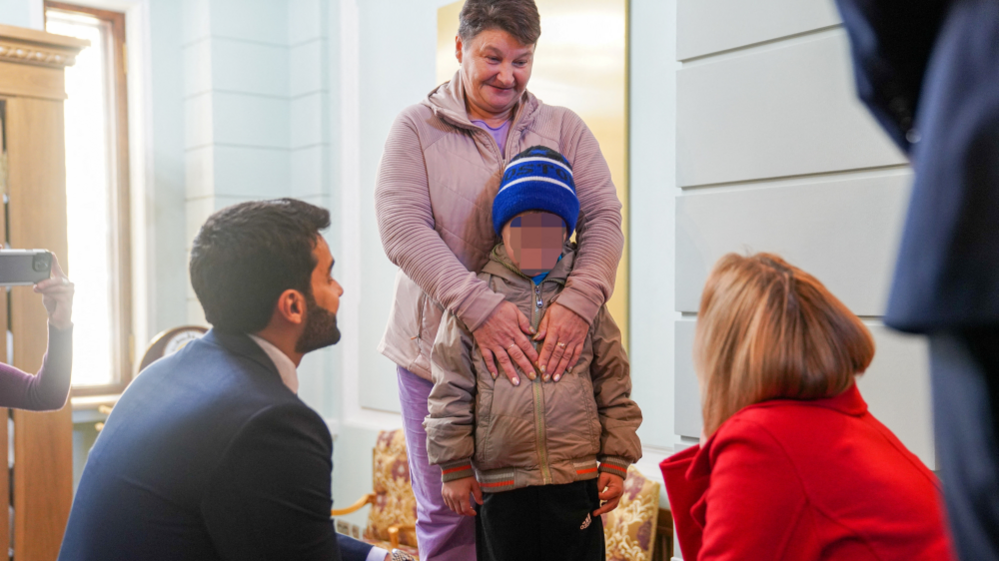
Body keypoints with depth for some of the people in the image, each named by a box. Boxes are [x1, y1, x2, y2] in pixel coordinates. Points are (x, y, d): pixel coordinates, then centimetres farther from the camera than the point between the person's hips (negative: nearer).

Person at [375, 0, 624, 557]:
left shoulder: (565, 128, 8)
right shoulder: (417, 128, 2)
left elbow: (604, 219, 1)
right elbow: (402, 229, -10)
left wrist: (579, 302, -19)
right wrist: (480, 307, -22)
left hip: (543, 349, 2)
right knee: (447, 516, 6)